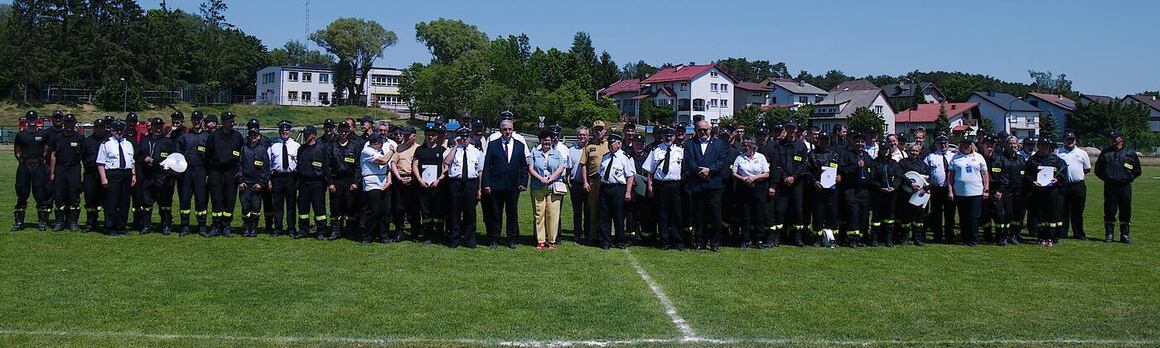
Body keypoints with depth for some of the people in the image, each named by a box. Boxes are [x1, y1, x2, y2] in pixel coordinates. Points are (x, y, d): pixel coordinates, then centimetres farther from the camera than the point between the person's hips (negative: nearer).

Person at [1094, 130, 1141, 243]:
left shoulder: (1130, 152, 7)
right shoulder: (1105, 152, 9)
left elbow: (1137, 170, 13)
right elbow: (1098, 169, 14)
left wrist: (1129, 178, 6)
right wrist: (1106, 178, 6)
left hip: (1125, 186, 0)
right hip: (1110, 186, 0)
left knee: (1126, 211, 1)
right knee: (1109, 210, 1)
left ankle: (1125, 234, 10)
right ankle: (1109, 234, 8)